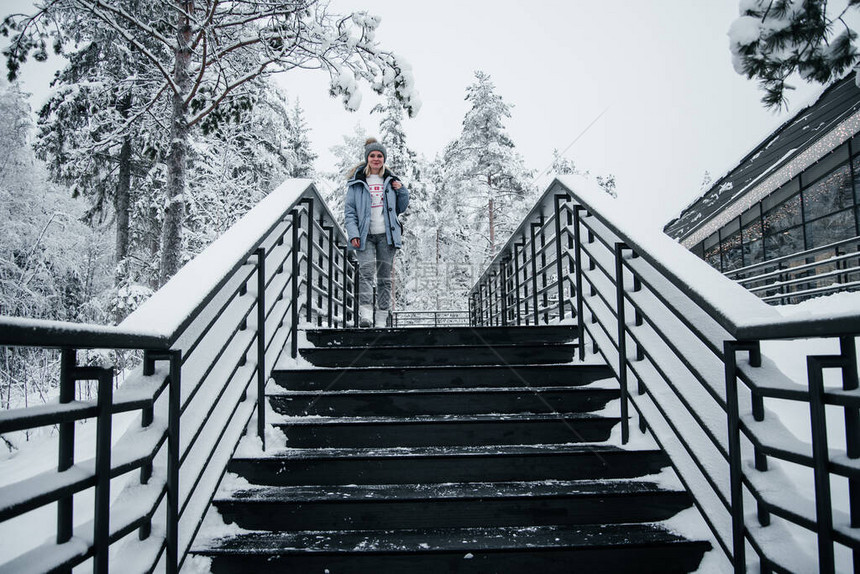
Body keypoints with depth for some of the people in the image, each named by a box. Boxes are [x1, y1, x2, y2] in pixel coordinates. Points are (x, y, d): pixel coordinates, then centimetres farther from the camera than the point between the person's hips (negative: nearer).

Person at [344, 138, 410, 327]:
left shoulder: (390, 180, 15)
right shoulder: (357, 182, 7)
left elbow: (400, 208, 20)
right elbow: (349, 210, 3)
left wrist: (402, 191, 2)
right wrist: (353, 234, -10)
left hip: (386, 235, 3)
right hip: (365, 235, -2)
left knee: (385, 276, 3)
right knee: (366, 271, -19)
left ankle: (382, 318, 7)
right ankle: (365, 314, -26)